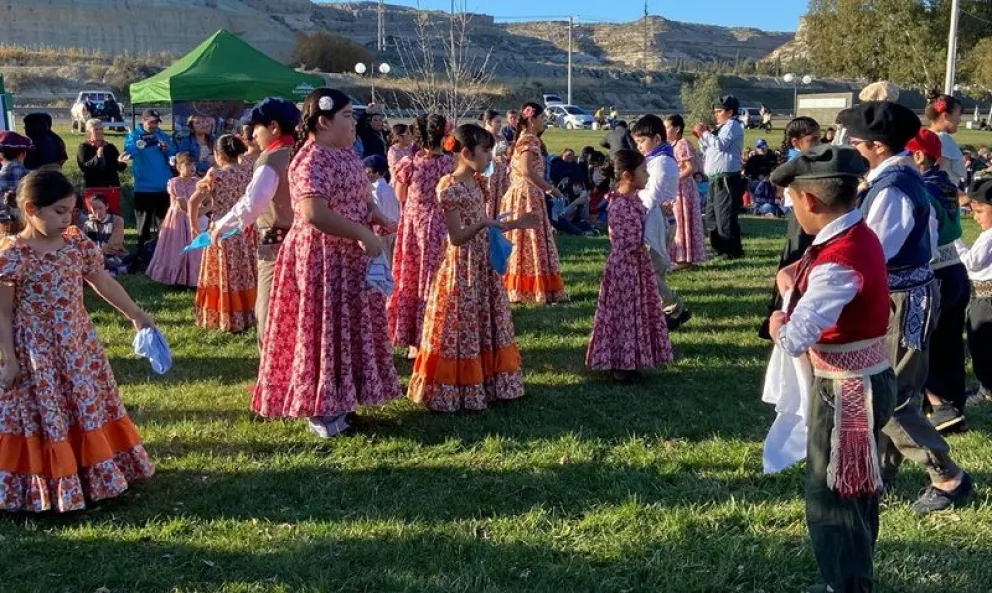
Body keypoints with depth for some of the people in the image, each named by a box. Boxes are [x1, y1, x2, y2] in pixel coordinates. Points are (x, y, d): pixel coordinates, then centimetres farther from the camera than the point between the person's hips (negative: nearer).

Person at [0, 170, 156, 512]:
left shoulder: (77, 243, -1)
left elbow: (104, 284, 11)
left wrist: (136, 315, 16)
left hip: (79, 346, 6)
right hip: (35, 353, -5)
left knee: (90, 412, 15)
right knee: (45, 420, 4)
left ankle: (95, 476, 32)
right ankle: (48, 489, 19)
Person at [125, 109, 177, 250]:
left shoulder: (163, 136, 9)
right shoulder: (134, 135, 0)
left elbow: (174, 156, 7)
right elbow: (129, 151, -20)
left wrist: (167, 150, -13)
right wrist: (144, 142, -31)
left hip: (164, 186, 3)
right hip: (144, 187, -3)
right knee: (144, 222, 5)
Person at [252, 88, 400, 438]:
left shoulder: (345, 153, 10)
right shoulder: (312, 160, -21)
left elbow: (358, 197, 22)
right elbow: (314, 214, -33)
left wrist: (376, 215, 2)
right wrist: (363, 234, -27)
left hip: (348, 258, 10)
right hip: (320, 258, -10)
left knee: (347, 328, 16)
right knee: (323, 329, -1)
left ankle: (336, 398, 29)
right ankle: (318, 408, 12)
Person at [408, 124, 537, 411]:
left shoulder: (477, 183, 8)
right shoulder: (449, 187, -16)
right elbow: (457, 237, -19)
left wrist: (516, 223, 9)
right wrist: (483, 223, -34)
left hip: (484, 265, 8)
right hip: (462, 268, -8)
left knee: (486, 326, 13)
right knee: (461, 329, -1)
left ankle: (483, 385, 23)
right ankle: (455, 391, 9)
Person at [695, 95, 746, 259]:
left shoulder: (732, 125, -5)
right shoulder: (721, 127, 25)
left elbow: (720, 144, -21)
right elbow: (708, 152, 26)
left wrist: (704, 132, -12)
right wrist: (701, 137, 13)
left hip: (726, 179, -11)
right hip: (715, 179, 11)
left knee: (725, 217, -12)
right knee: (711, 216, 15)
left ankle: (734, 251, -7)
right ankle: (720, 248, 23)